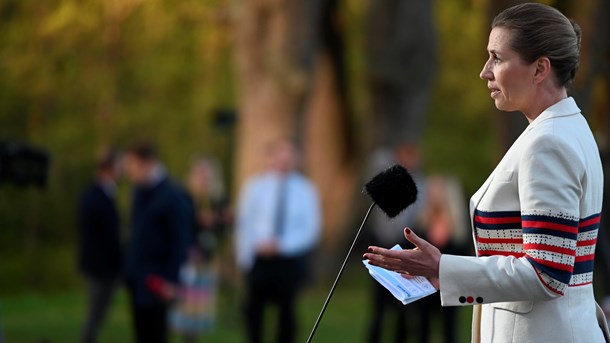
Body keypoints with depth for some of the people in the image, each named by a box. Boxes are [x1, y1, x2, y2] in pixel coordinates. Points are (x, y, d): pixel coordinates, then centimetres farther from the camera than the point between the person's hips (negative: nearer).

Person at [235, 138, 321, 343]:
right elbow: (244, 224, 3)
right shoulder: (255, 186, 1)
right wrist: (245, 257, -4)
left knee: (287, 310, 5)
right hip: (259, 259, 0)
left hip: (291, 260, 0)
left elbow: (311, 229, -4)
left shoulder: (306, 190, 0)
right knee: (254, 310, 6)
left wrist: (282, 245, -16)